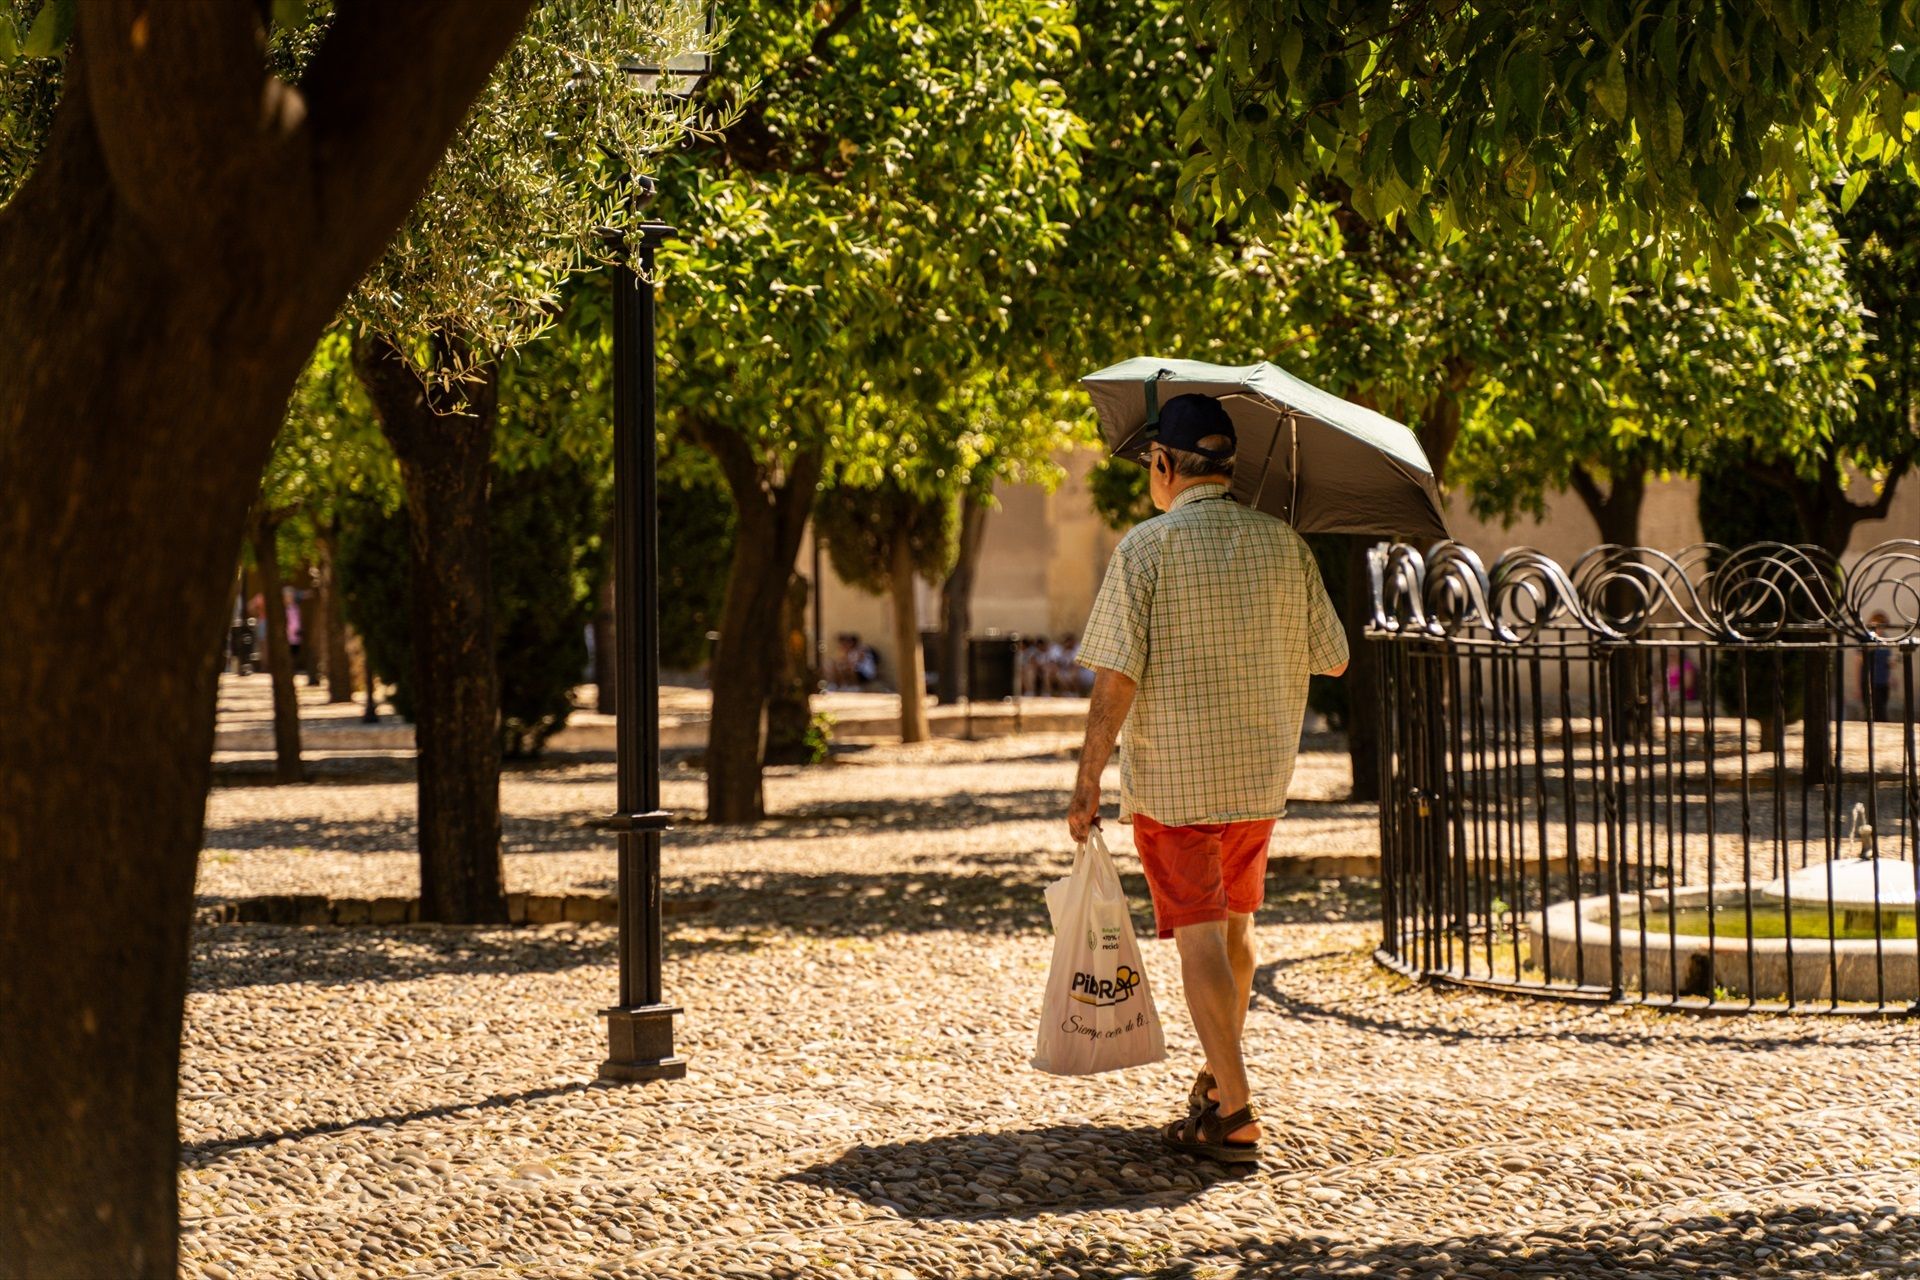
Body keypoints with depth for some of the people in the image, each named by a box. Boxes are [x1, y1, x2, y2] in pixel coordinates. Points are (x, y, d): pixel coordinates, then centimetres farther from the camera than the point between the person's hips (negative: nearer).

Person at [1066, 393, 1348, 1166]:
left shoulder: (1146, 547, -12)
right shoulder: (1284, 545, 1)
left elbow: (1116, 674, -17)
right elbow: (1332, 659, 8)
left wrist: (1088, 780, -12)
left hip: (1170, 776, -5)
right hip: (1261, 774, 5)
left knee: (1199, 936, -2)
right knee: (1235, 923, 22)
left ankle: (1232, 1112, -7)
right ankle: (1221, 1076, 36)